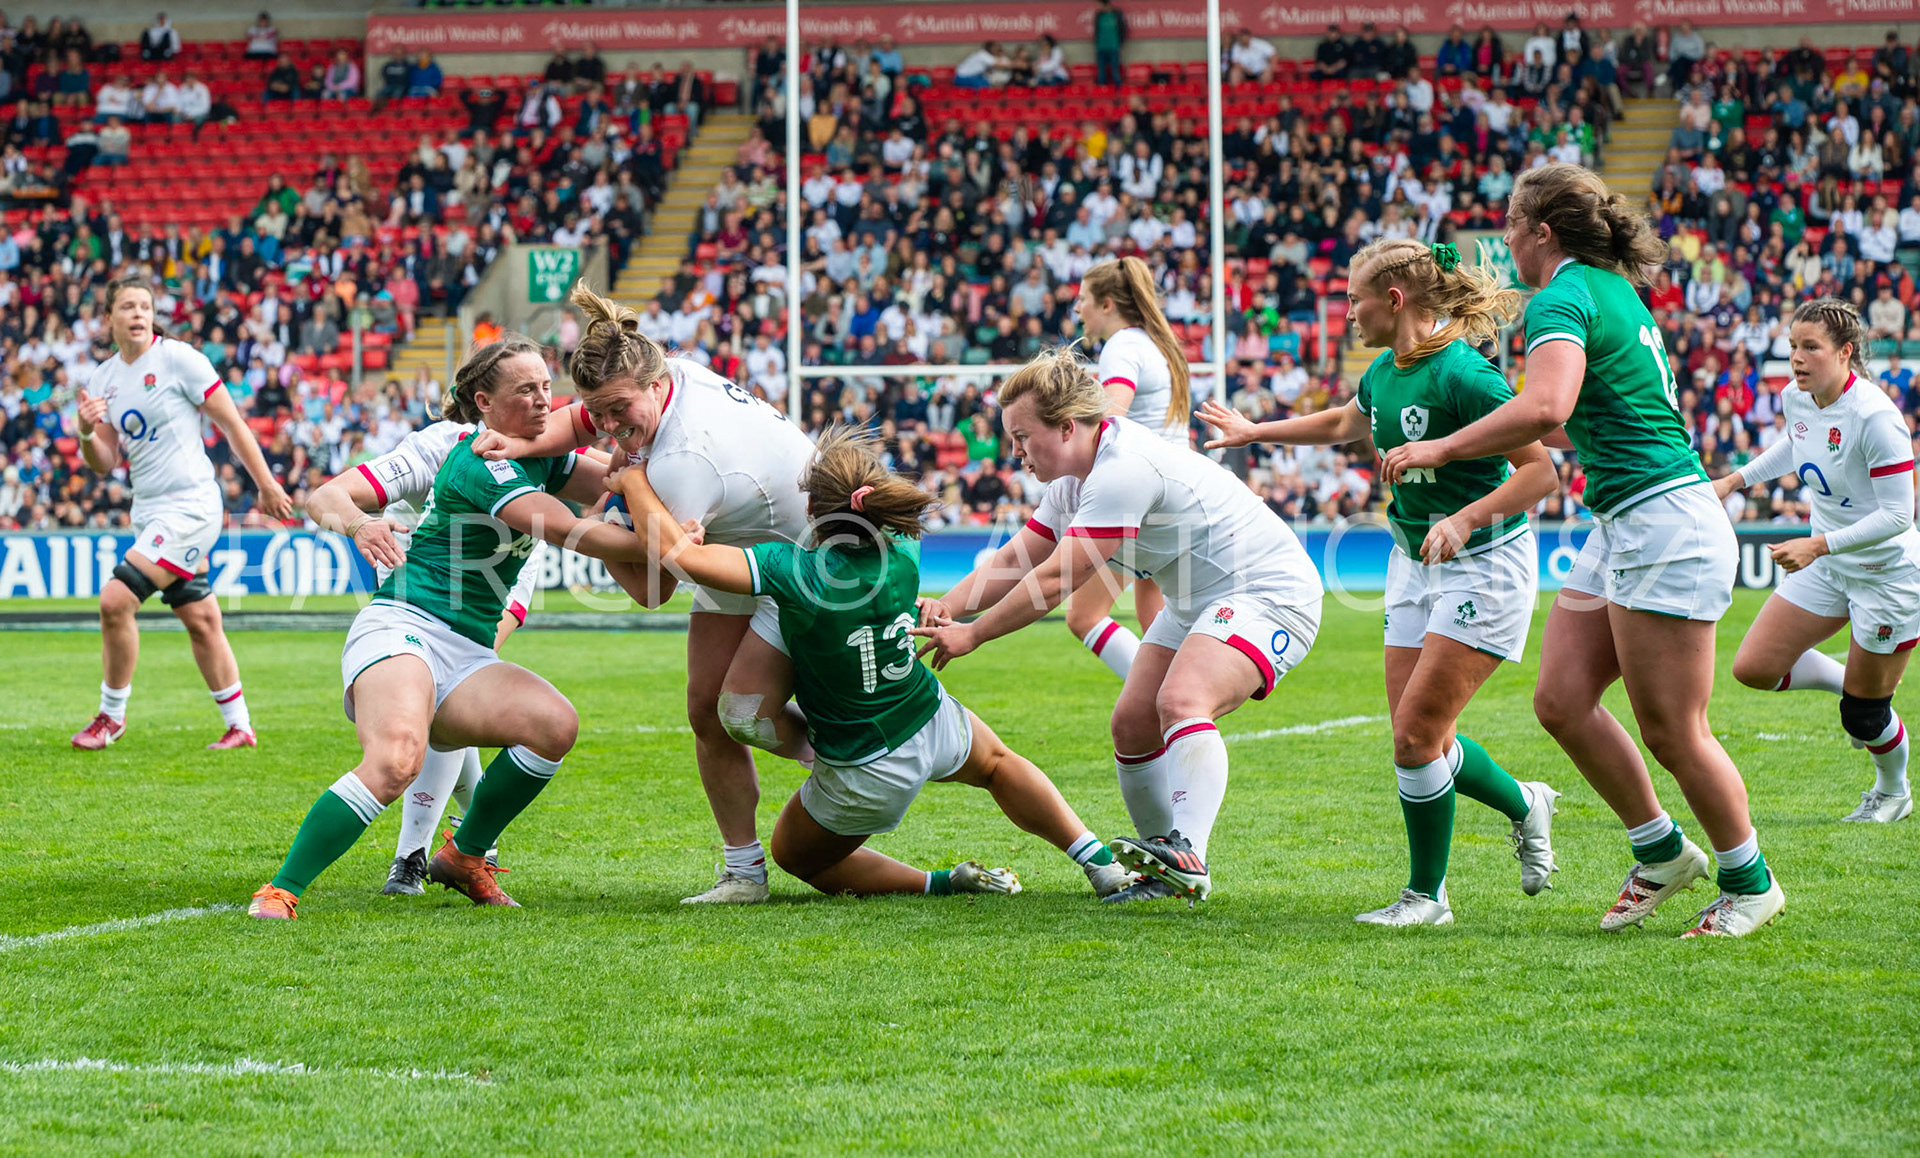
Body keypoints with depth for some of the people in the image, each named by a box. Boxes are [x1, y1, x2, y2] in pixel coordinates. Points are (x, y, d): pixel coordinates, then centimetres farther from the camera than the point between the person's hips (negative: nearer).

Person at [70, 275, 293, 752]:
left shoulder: (178, 358, -9)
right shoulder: (103, 379, 10)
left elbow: (232, 423, -5)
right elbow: (105, 463, 9)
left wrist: (267, 486, -3)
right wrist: (87, 432, -12)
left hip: (189, 506, -7)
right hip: (149, 512, 7)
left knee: (116, 600, -16)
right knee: (201, 621, 11)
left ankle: (111, 714, -1)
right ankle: (239, 726, 22)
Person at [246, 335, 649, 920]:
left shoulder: (540, 455, 16)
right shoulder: (478, 462, -12)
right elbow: (567, 530, -17)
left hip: (468, 655, 8)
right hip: (402, 629, -8)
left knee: (555, 723, -20)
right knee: (396, 758, -36)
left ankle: (464, 856, 0)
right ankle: (280, 890, -26)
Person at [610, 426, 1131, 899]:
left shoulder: (797, 573, -33)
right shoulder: (902, 552, -16)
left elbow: (676, 551, -34)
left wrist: (633, 480, -18)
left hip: (867, 777, -5)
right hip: (932, 723, 5)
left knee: (795, 853, 25)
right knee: (995, 762, 39)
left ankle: (943, 882, 10)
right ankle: (1100, 862, 32)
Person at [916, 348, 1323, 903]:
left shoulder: (1123, 469, -26)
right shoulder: (1075, 478, 7)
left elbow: (1055, 581, -27)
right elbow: (1015, 560, 10)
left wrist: (971, 635, -18)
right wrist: (945, 607, -8)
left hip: (1266, 593, -11)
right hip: (1195, 604, 11)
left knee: (1182, 700, -31)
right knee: (1133, 724, 1)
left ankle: (1188, 857, -43)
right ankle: (1163, 871, 9)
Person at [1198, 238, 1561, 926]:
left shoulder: (1462, 375, -22)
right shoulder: (1384, 372, 4)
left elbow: (1541, 471, -24)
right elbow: (1345, 425, 28)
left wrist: (1466, 518, -35)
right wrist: (1256, 432, 35)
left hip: (1484, 564, -8)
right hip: (1415, 561, 8)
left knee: (1416, 735, -10)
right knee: (1416, 740, 6)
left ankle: (1426, 895, 5)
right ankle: (1524, 805, 32)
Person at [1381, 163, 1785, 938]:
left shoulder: (1562, 299, -14)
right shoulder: (1612, 289, 16)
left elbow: (1545, 408, -31)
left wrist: (1441, 448, -24)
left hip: (1665, 525, -10)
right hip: (1623, 526, 10)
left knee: (1670, 730, -3)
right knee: (1562, 699, 7)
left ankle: (1749, 881, 10)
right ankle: (1660, 852, 17)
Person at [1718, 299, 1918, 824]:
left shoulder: (1875, 416, -28)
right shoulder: (1795, 398, -6)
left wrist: (1818, 545, -34)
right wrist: (1734, 480, 17)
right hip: (1826, 565, 7)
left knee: (1862, 717, 3)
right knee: (1753, 667, -2)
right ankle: (1852, 685, 23)